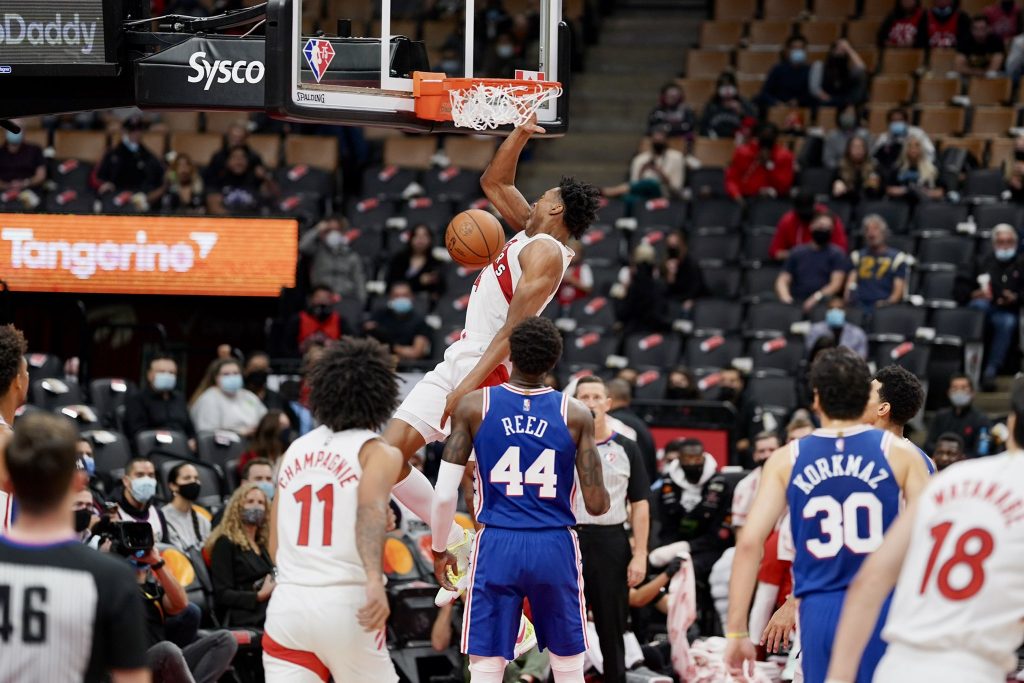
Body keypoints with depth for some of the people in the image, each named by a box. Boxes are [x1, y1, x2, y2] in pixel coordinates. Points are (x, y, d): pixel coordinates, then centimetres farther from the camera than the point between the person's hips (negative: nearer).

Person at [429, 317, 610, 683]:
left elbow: (444, 495, -4)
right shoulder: (575, 414, -2)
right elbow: (597, 504, -2)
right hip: (555, 547, 1)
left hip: (497, 546, 0)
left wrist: (439, 550, 12)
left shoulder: (473, 406, -3)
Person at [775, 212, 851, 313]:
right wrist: (785, 297, -10)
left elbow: (836, 284, -2)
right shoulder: (797, 252, 19)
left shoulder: (837, 254, 10)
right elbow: (782, 281, 13)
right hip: (797, 304, 3)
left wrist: (816, 298, -19)